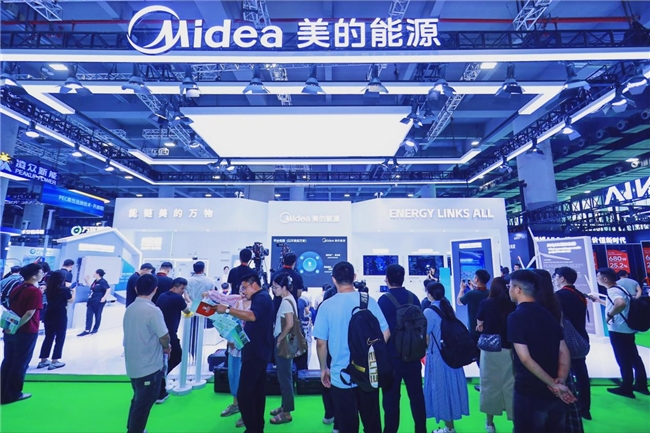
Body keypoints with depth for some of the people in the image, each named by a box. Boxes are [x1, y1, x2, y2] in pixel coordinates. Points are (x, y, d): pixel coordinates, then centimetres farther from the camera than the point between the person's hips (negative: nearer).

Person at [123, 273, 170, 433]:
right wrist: (167, 347, 0)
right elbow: (164, 337, -22)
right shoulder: (153, 310, -24)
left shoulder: (130, 309, 1)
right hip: (149, 367, -8)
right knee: (143, 405, 9)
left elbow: (137, 335, 7)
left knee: (138, 401, 25)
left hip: (133, 366, 8)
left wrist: (160, 346, 6)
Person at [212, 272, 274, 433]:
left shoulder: (262, 297, -16)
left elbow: (252, 316, -34)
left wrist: (228, 310, -34)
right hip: (258, 351, 11)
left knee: (244, 393, -7)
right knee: (257, 391, 17)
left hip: (256, 352, -11)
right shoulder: (261, 298, 17)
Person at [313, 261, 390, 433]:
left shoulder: (327, 306, -12)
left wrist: (324, 369, 6)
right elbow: (385, 334, -3)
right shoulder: (369, 301, -8)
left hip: (341, 376, -2)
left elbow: (321, 342, -9)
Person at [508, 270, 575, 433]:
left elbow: (525, 359, -21)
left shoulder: (516, 317, -18)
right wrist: (560, 381, -8)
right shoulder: (548, 314, 5)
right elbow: (564, 352, 3)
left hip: (530, 393, -7)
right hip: (554, 394, 7)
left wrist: (554, 385, -12)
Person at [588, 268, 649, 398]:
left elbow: (621, 304, -41)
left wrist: (609, 315, -27)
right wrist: (598, 300, 25)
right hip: (627, 329, 10)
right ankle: (641, 385, 29)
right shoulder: (618, 288, 10)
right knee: (634, 358, 18)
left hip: (618, 331, -10)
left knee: (623, 360, 3)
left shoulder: (612, 291, -21)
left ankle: (626, 388, 14)